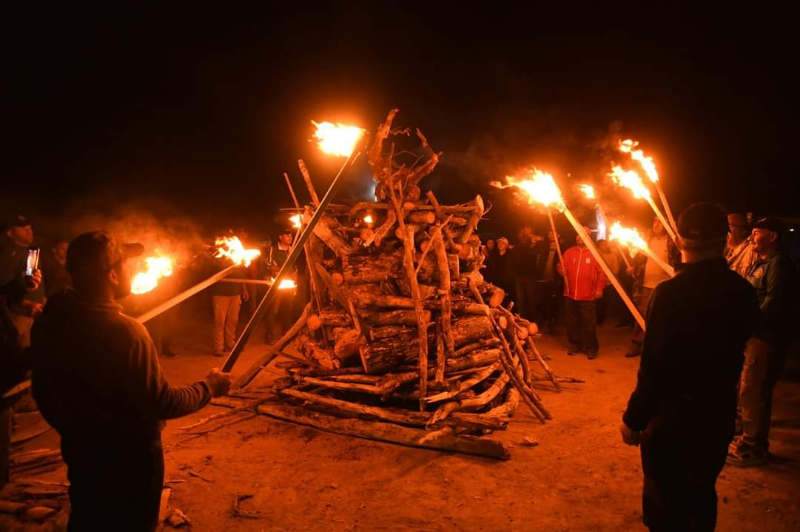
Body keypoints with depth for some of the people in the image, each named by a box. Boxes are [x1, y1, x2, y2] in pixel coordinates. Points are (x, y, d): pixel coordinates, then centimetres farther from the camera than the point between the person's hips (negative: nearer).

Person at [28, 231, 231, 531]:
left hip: (80, 450, 7)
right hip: (129, 456, -6)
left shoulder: (48, 321, -8)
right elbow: (161, 404, -23)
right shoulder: (124, 332, -30)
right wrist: (209, 388, -8)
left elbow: (43, 391, 5)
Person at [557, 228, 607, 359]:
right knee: (572, 322, 12)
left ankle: (591, 348, 11)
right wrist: (561, 270, -13)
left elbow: (602, 272, -3)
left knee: (589, 324, 0)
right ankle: (574, 345, 26)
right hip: (570, 294, 4)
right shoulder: (569, 252, 9)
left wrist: (599, 288, -10)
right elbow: (562, 266, 11)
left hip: (588, 296, -3)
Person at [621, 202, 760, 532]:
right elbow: (732, 350, 10)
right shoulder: (743, 291, -4)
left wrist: (634, 418, -14)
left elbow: (655, 366, -23)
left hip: (673, 414, -5)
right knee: (700, 493, 24)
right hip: (719, 412, 6)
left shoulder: (670, 292, -23)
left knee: (664, 503, 12)